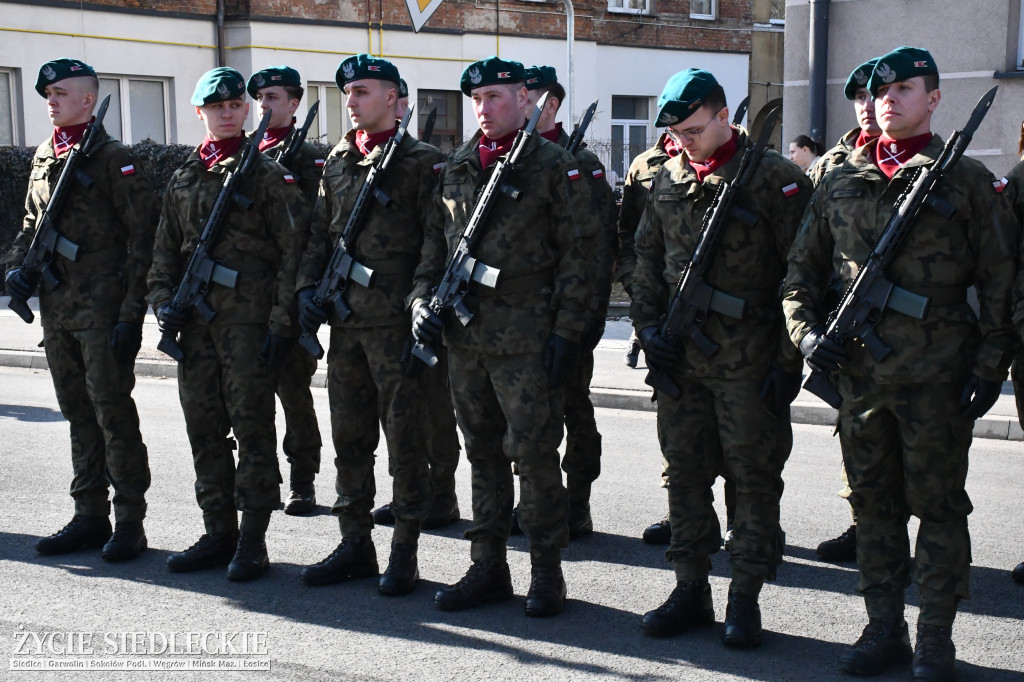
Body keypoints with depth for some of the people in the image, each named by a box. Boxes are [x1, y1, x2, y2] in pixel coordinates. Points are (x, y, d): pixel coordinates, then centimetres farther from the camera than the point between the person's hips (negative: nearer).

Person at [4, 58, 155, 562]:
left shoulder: (113, 158, -7)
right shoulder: (43, 158, 15)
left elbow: (142, 238, -10)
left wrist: (132, 312, -15)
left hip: (102, 311, -7)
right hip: (56, 309, 7)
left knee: (112, 412, -4)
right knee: (78, 413, 12)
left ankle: (130, 523, 4)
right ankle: (90, 517, 21)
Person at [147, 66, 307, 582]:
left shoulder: (268, 175, -1)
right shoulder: (183, 179, 15)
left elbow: (293, 250, -6)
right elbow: (166, 251, 20)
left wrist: (283, 320, -12)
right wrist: (164, 302, 4)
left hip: (250, 317, -6)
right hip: (197, 321, 6)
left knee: (251, 425, -3)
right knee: (204, 426, 9)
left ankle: (252, 542, 4)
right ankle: (219, 534, 19)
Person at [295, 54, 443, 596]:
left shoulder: (422, 161, -3)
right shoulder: (337, 161, 14)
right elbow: (320, 231, 18)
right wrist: (308, 287, 3)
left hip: (396, 321, -6)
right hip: (345, 321, 6)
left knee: (404, 438, 0)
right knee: (349, 436, 12)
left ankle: (404, 553, 9)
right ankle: (355, 546, 22)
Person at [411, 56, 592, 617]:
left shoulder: (553, 166, -2)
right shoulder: (455, 168, 14)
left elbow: (577, 253, -5)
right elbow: (434, 243, 19)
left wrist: (567, 330, -11)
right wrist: (422, 299, 4)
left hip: (526, 338, -6)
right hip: (464, 335, 6)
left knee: (534, 452, -3)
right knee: (483, 452, 12)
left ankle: (547, 572, 10)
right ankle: (488, 568, 21)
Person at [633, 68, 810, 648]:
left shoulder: (776, 179, -6)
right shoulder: (669, 178, 10)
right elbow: (647, 257, 17)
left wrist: (790, 360, -11)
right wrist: (648, 326, 3)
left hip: (748, 361, -5)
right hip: (679, 358, 5)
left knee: (754, 475, 2)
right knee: (685, 471, 9)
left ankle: (746, 599, 12)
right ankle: (692, 589, 20)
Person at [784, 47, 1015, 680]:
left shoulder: (966, 180, 1)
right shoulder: (839, 183, 10)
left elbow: (999, 282, 0)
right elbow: (802, 268, 14)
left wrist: (989, 366, -7)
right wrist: (808, 330, -2)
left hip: (937, 377, -4)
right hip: (859, 373, 4)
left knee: (938, 507, 4)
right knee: (874, 503, 11)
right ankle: (884, 628, 23)